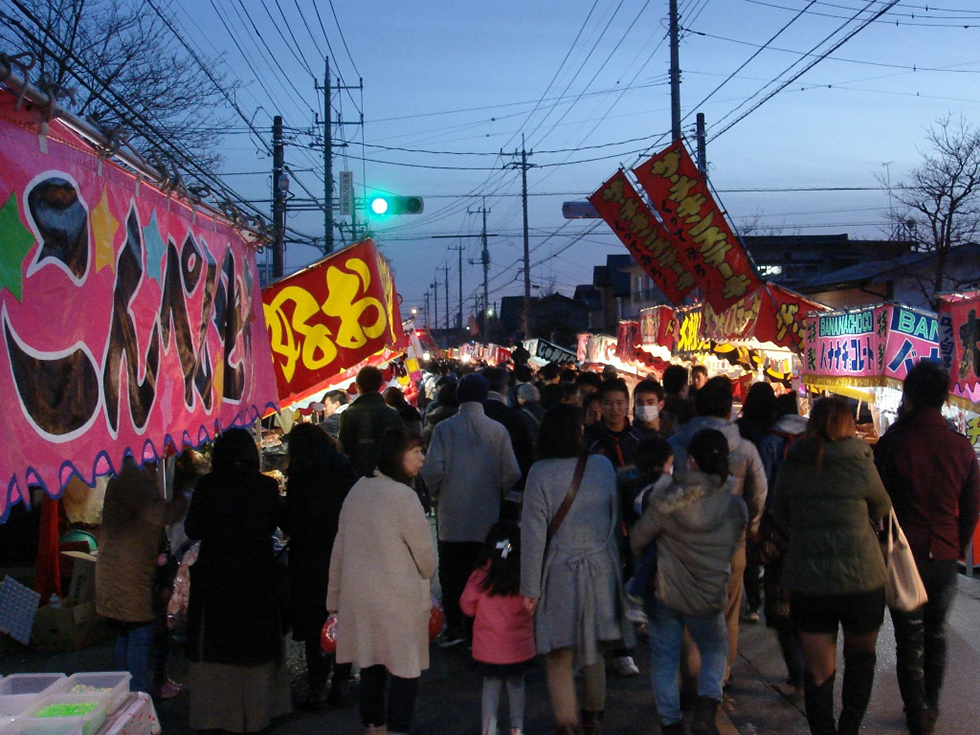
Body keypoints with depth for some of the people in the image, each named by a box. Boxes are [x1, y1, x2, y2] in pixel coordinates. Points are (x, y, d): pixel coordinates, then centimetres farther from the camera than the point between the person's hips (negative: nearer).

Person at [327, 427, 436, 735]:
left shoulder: (358, 489, 3)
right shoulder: (403, 496, -17)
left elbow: (339, 548, 9)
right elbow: (426, 555, -8)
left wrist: (335, 598, 17)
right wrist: (424, 582, 14)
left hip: (359, 599, 7)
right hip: (399, 602, -7)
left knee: (371, 668, 16)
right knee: (406, 671, 3)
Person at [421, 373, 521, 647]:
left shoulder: (444, 428, -7)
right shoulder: (498, 430, -4)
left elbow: (432, 469, -12)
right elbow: (512, 472, -6)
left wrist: (437, 494, 7)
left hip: (451, 514, -1)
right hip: (486, 517, 1)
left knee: (451, 573, 10)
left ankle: (455, 626, 7)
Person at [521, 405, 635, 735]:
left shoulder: (540, 473, -12)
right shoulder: (603, 466, -3)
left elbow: (533, 534, -12)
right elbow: (615, 519, 8)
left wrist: (530, 587, -7)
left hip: (559, 572, -4)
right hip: (601, 568, 4)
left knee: (559, 657, 4)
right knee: (593, 650, 21)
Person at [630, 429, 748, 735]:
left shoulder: (665, 500, -15)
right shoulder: (736, 507, -11)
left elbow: (637, 541, -4)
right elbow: (734, 547, 5)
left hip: (665, 593, -1)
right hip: (710, 597, 1)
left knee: (664, 657, 16)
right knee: (715, 649, 24)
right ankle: (706, 710, 4)